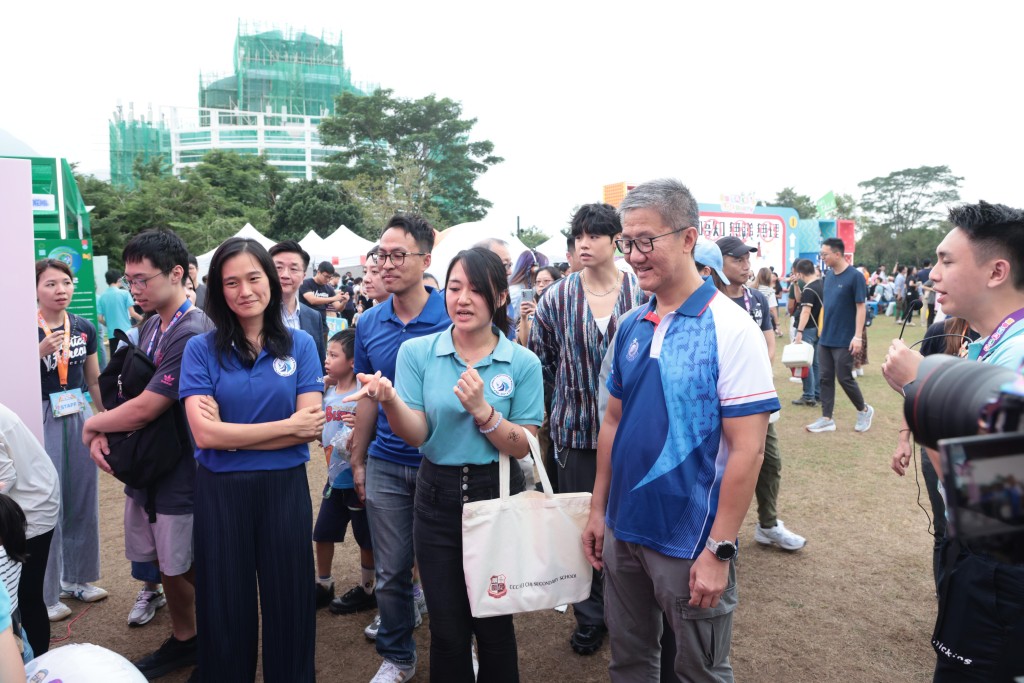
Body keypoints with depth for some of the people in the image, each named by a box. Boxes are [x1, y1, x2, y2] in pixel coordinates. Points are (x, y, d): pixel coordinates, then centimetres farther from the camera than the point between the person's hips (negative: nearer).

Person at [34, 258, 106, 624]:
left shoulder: (84, 328, 4)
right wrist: (41, 352, -24)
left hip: (79, 415, 5)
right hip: (42, 420, -5)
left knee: (83, 501, 12)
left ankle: (77, 577, 29)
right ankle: (45, 593, 14)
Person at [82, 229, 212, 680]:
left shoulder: (191, 333, -24)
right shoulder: (150, 326, 6)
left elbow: (144, 409, -25)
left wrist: (92, 424, -7)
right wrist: (103, 434, -7)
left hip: (180, 473, -8)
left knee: (187, 568, 7)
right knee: (165, 563, 18)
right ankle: (182, 642, 37)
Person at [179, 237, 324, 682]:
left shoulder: (299, 344, -1)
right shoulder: (201, 349, -3)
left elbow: (311, 427, -9)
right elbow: (205, 433, -14)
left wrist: (233, 435, -14)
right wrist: (288, 425, -14)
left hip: (285, 489, 0)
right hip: (220, 492, 0)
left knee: (289, 603, 13)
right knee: (225, 607, 14)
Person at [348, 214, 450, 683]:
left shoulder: (452, 318, -12)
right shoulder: (369, 323, 2)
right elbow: (367, 398, 10)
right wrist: (357, 460, 12)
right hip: (385, 465, 3)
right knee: (391, 572, 13)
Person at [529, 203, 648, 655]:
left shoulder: (642, 294, -4)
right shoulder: (557, 298, -1)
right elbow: (540, 358, 9)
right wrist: (570, 396, 8)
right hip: (577, 430, 1)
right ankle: (590, 615, 27)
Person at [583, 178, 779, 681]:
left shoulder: (731, 329, -16)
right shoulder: (630, 326, 2)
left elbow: (747, 451, -17)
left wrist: (719, 550, -17)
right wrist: (598, 509, 9)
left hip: (690, 542, -5)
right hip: (623, 532, 6)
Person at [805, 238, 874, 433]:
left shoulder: (855, 276, -13)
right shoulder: (829, 275, 7)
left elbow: (860, 308, -13)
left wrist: (857, 336, -17)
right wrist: (822, 328, 12)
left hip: (844, 340, -6)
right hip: (825, 338, 6)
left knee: (844, 378, 2)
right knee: (826, 378, 7)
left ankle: (864, 410, 25)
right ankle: (826, 419, 14)